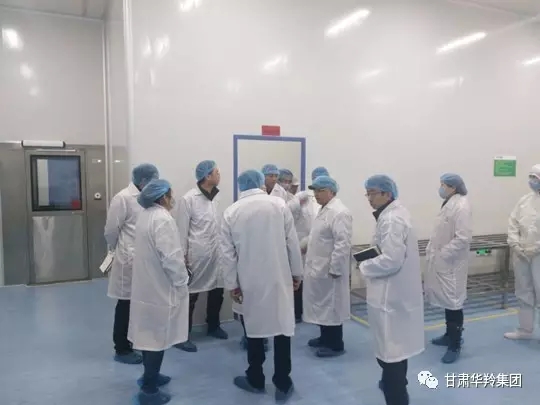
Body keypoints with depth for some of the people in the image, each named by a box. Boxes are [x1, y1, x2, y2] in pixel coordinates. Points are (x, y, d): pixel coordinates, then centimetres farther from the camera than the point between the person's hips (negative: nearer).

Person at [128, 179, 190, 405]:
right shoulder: (163, 218, -22)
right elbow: (170, 257, -26)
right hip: (161, 287, -9)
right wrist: (182, 281, -13)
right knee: (158, 336, 2)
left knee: (149, 333, 20)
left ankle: (150, 376, 36)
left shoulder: (145, 215, 7)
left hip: (147, 284, 9)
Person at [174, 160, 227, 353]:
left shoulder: (218, 197, 5)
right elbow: (182, 231, -10)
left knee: (217, 290, 16)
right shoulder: (188, 199, -11)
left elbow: (221, 224, 9)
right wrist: (182, 258, -10)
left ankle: (213, 326, 37)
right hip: (196, 255, -6)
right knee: (191, 295, 6)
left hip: (216, 254, 6)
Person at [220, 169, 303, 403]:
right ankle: (283, 384, 16)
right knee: (282, 326, 7)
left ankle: (255, 380, 27)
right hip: (278, 277, -1)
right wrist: (296, 272, 7)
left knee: (254, 326, 14)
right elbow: (292, 242, -3)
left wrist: (232, 284, 8)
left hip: (250, 280, 1)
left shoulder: (231, 212, -1)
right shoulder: (279, 204, -4)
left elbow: (228, 253, 0)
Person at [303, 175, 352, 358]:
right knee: (322, 305, 18)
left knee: (331, 307, 3)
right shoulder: (325, 210, 12)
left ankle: (335, 345, 17)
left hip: (329, 271, -9)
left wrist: (334, 269, -23)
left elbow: (343, 244, -25)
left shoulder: (339, 213, -20)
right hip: (319, 269, 9)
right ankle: (325, 338, 33)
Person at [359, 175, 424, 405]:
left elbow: (391, 260, -29)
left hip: (391, 293, -11)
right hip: (395, 290, 11)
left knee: (390, 347, -1)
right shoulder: (393, 214, 10)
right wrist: (371, 259, 10)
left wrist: (364, 267, -15)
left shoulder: (391, 220, -22)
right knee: (393, 344, 27)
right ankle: (395, 383, 46)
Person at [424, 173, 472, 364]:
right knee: (446, 300, 19)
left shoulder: (461, 206, -18)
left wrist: (442, 254, -18)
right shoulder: (448, 204, 10)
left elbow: (463, 238, -24)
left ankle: (455, 345, 12)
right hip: (442, 262, 9)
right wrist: (432, 251, 8)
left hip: (451, 263, -9)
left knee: (453, 302, 1)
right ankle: (449, 335, 34)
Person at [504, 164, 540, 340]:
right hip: (520, 254, 5)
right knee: (524, 292, 15)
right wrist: (515, 244, -4)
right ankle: (525, 329, 29)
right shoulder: (524, 200, 8)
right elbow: (513, 223, 7)